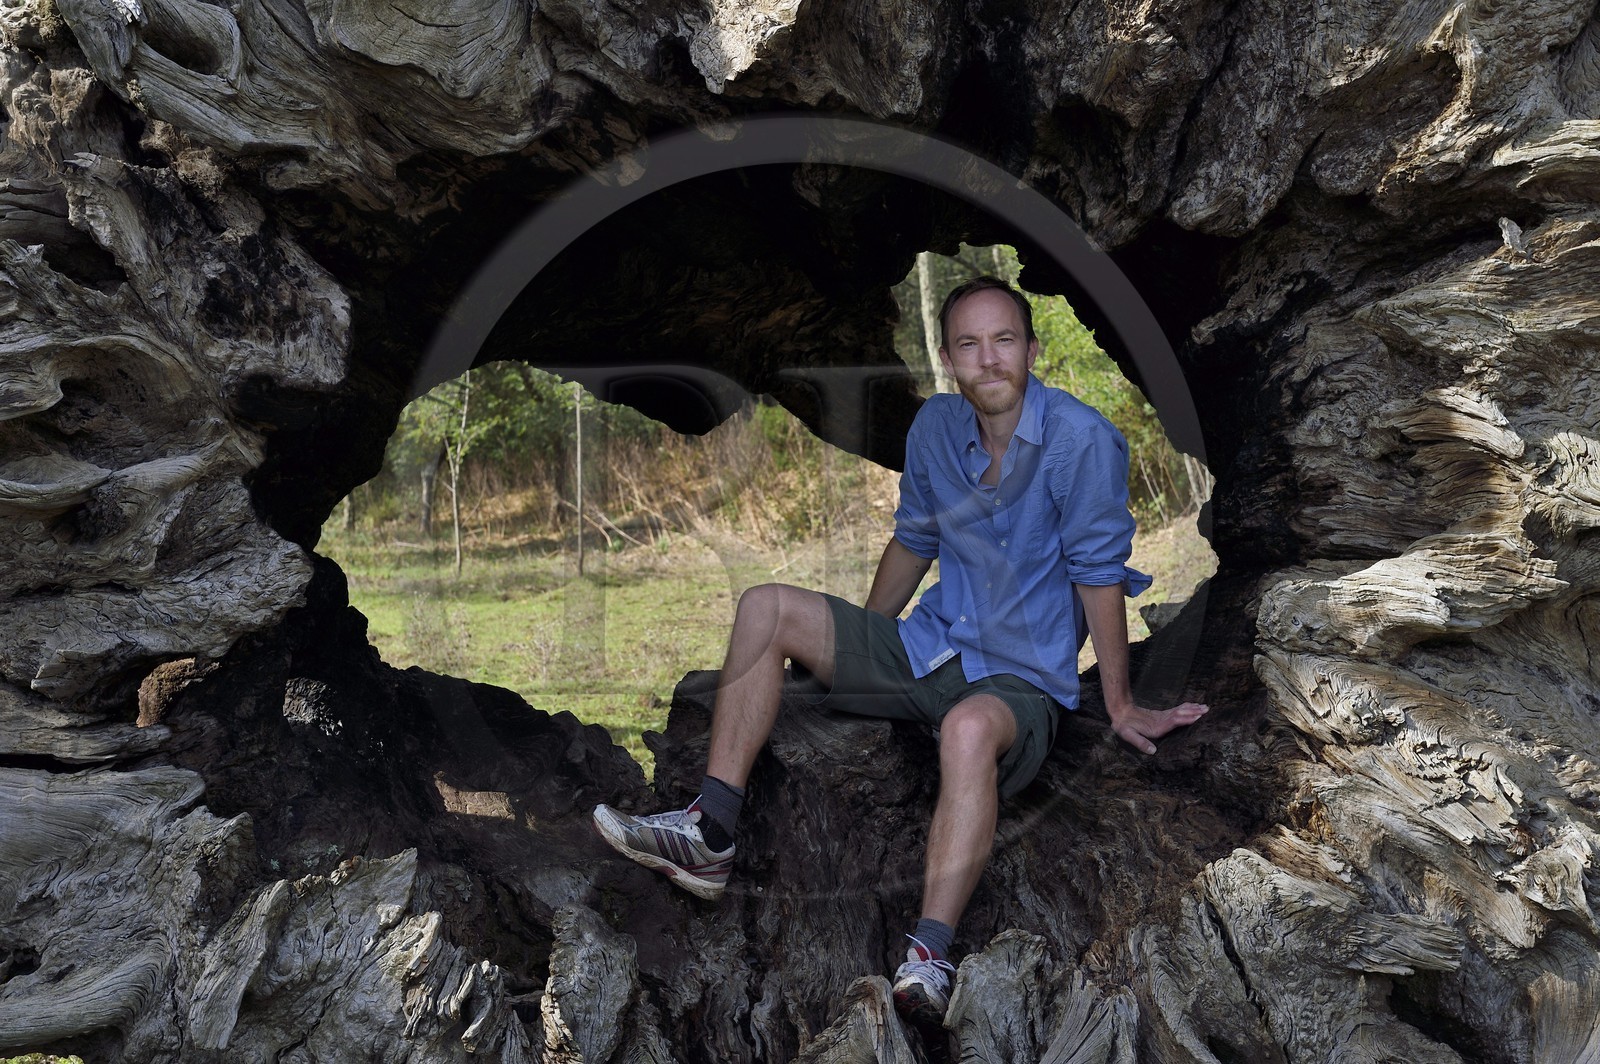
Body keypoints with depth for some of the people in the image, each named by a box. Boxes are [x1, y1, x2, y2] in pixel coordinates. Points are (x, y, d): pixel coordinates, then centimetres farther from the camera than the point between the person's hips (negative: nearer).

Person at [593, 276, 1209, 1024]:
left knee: (971, 727, -43)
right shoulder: (934, 427, 3)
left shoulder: (1081, 439, -16)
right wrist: (855, 649, 26)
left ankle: (929, 962, -48)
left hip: (1022, 680, -7)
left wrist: (1120, 707, -7)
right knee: (766, 608, -6)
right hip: (929, 649, 7)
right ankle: (708, 836, -12)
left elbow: (1098, 574, -12)